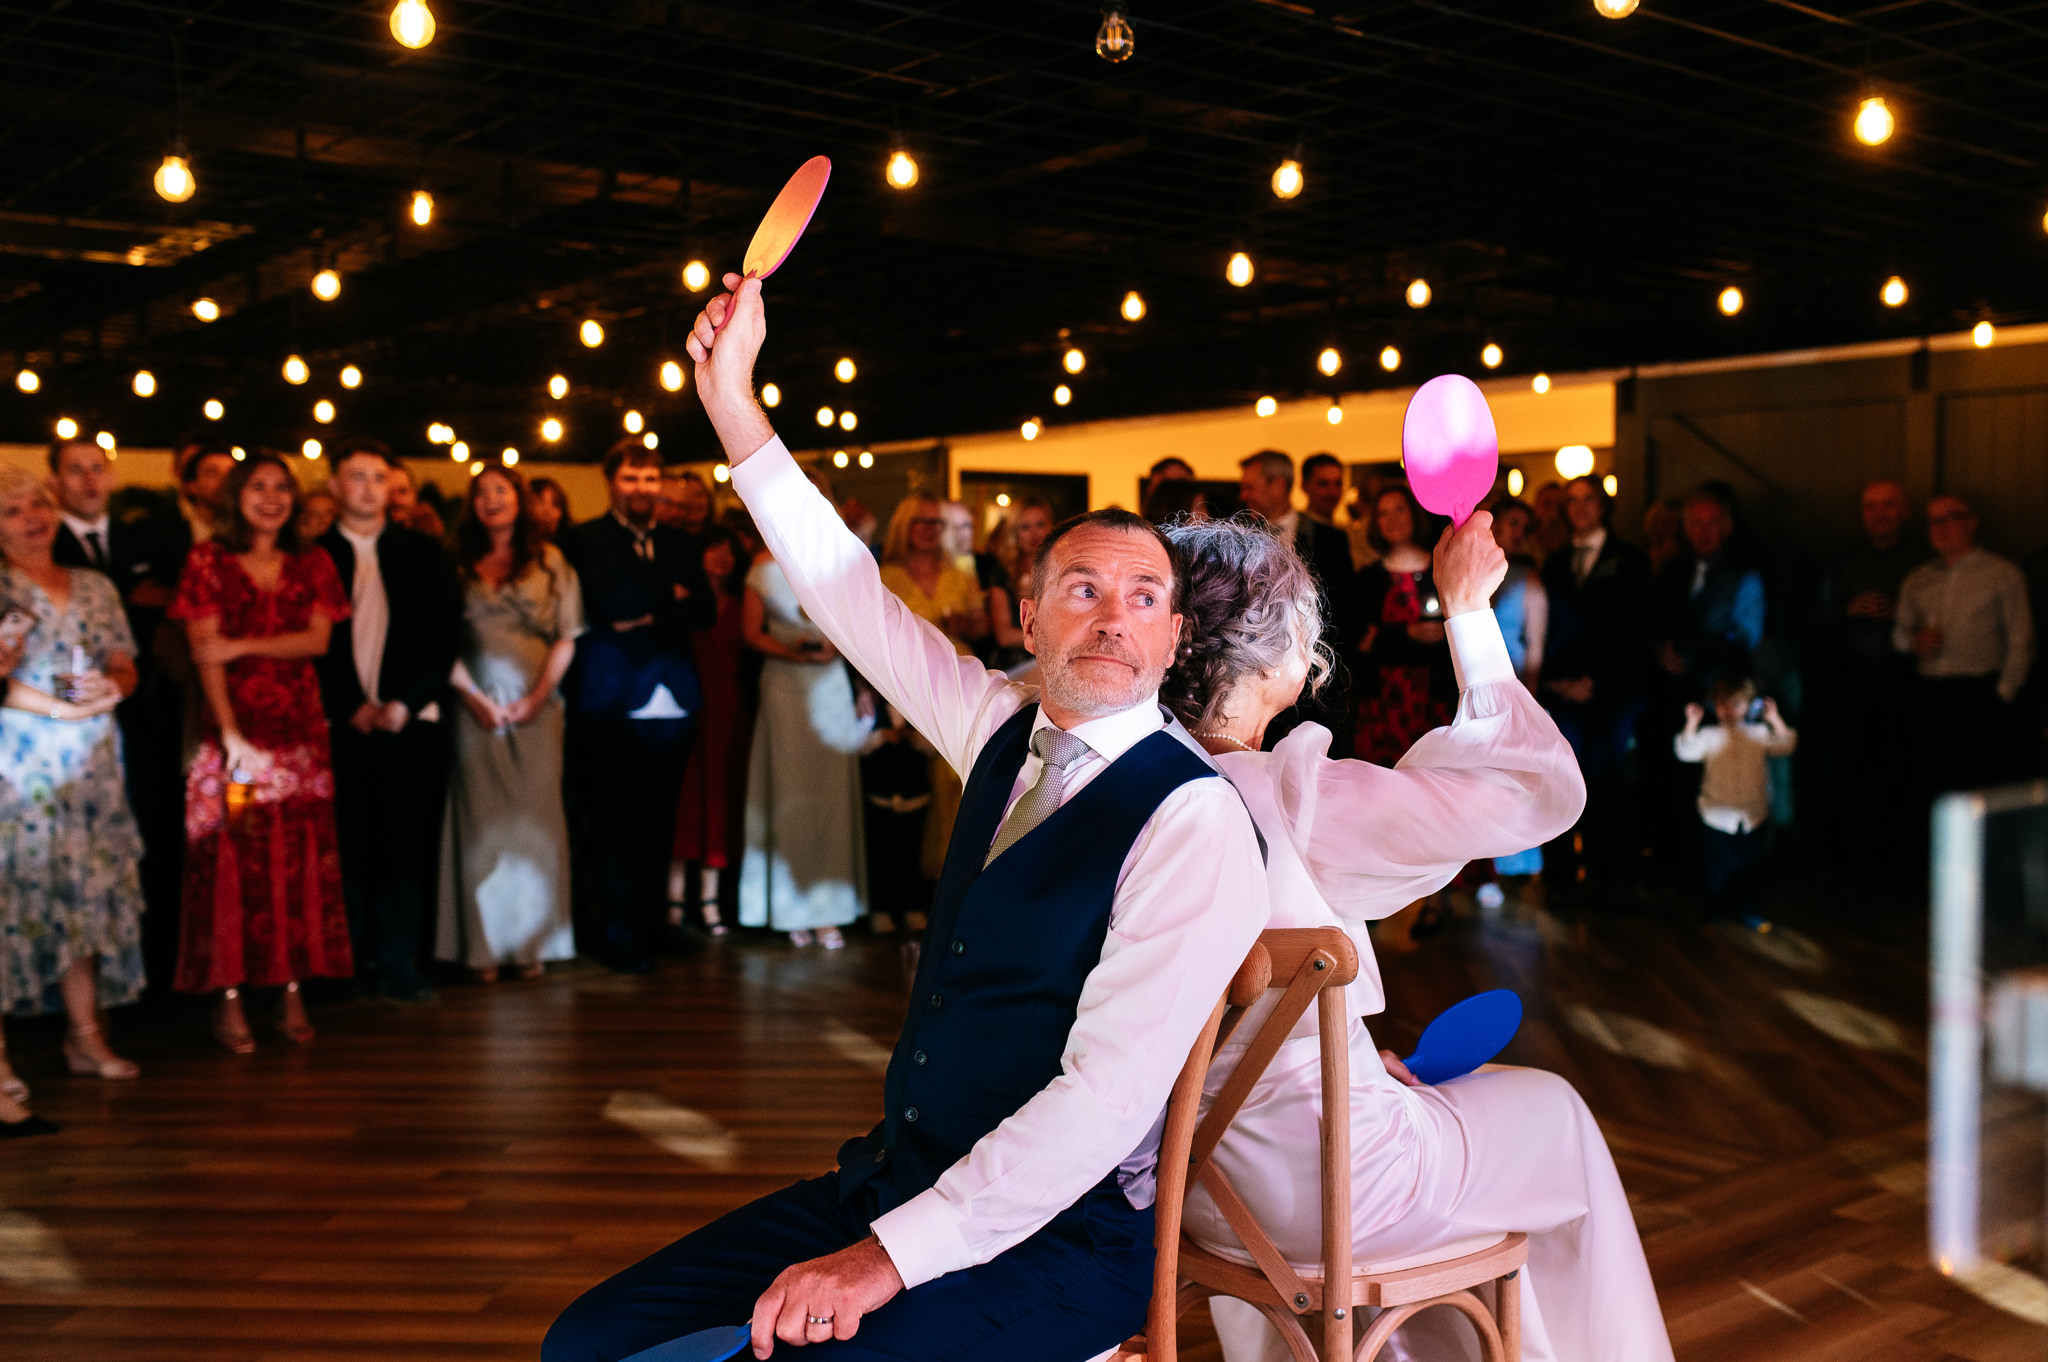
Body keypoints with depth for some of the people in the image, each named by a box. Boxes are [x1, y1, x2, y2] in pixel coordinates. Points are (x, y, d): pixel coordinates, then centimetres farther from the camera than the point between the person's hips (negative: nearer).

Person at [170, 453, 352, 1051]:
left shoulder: (311, 564, 12)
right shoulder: (209, 561, 3)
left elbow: (317, 639, 1)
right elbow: (204, 653, -4)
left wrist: (243, 645, -12)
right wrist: (232, 736, -13)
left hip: (300, 732, 3)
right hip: (234, 728, -3)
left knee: (300, 862, 1)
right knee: (232, 862, -3)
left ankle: (292, 993, 6)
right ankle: (229, 1001, 2)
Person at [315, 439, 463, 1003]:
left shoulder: (424, 553, 11)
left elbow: (447, 633, 5)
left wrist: (405, 703, -5)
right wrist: (351, 707, -8)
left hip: (410, 720, 1)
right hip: (342, 723, -1)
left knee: (405, 846, 0)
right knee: (348, 847, -1)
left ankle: (399, 966, 5)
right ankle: (353, 965, 6)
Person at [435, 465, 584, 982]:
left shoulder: (550, 561, 9)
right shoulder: (459, 565, 8)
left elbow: (566, 638, 4)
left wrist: (537, 697, -6)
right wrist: (475, 698, -7)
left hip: (537, 707, 0)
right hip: (476, 708, 0)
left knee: (535, 817, 0)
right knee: (482, 819, -1)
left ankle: (532, 941, 7)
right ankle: (484, 945, 3)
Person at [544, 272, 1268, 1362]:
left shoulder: (1193, 818, -16)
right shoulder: (1005, 733, 6)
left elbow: (1112, 1091, -23)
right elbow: (851, 597, 14)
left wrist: (888, 1258, -27)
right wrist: (734, 403, 10)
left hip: (1054, 1237, -7)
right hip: (892, 1182, 7)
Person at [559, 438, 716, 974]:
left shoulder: (677, 544, 16)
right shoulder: (585, 541, 1)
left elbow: (705, 609, 3)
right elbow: (604, 603, -15)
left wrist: (645, 618, -10)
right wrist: (669, 598, -6)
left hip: (672, 700, 5)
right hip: (614, 702, -5)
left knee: (660, 818, 10)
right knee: (615, 819, -1)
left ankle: (654, 919, 20)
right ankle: (618, 932, 5)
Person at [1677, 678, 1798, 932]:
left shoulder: (1759, 734, 5)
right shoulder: (1708, 736, -2)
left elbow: (1785, 746, -4)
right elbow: (1686, 751, -15)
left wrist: (1774, 720, -12)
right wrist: (1691, 723, -23)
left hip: (1753, 816, 2)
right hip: (1718, 818, -2)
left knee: (1748, 868, 14)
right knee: (1718, 872, 5)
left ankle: (1748, 911, 29)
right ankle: (1716, 913, 22)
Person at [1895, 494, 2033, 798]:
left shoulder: (2003, 573, 6)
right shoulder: (1916, 581, 17)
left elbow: (2020, 640, 2)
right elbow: (1898, 632, 22)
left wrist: (2003, 694, -5)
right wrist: (1914, 642, -1)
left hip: (1978, 693, -3)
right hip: (1929, 694, 4)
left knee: (1980, 782, -12)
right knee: (1933, 783, -1)